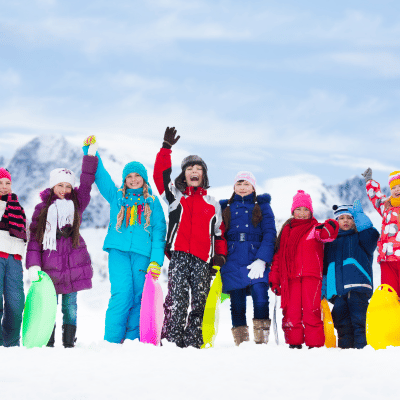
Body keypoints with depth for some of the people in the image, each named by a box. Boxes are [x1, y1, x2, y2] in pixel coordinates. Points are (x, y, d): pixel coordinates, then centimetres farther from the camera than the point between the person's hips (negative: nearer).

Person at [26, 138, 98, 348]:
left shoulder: (76, 204, 9)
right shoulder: (42, 208, 4)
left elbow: (86, 184, 0)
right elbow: (34, 238, 1)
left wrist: (91, 156, -5)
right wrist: (33, 265, -9)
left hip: (73, 262, 1)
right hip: (50, 264, -1)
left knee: (70, 305, 4)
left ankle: (69, 343, 9)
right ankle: (48, 344, 8)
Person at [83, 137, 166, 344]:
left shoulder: (152, 202, 13)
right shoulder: (116, 196, 18)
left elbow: (159, 232, 6)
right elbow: (100, 174, 19)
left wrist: (156, 261, -4)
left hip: (143, 253, 0)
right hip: (118, 250, 0)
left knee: (138, 298, -3)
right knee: (121, 293, -15)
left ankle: (132, 341, 4)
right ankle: (112, 341, -11)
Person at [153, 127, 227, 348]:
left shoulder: (212, 204, 22)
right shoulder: (175, 195, 17)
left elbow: (219, 232, 23)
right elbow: (161, 174, 4)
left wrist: (220, 255, 8)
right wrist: (166, 148, -1)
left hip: (203, 258, 2)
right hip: (179, 255, -2)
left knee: (200, 301, -1)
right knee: (177, 299, -13)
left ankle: (193, 342, 3)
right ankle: (172, 340, -13)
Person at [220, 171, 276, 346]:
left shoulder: (262, 206, 12)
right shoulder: (226, 208, 19)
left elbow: (269, 234, 1)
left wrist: (262, 260, -10)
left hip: (257, 261, -2)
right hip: (233, 261, 2)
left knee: (260, 295, -19)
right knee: (237, 302, -1)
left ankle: (262, 340, -13)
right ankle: (241, 342, 7)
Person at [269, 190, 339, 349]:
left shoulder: (316, 229, 10)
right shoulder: (286, 231, 20)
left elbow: (327, 234, -15)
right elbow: (278, 255, 19)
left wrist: (329, 228, -39)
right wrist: (274, 278, 12)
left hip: (311, 276, -3)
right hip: (291, 278, 3)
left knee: (312, 310, -9)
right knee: (291, 311, -1)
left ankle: (315, 343, -5)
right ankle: (294, 342, 6)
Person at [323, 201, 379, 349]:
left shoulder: (360, 238, 13)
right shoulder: (330, 242, 23)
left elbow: (371, 236, -12)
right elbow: (324, 267, 26)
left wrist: (359, 215, -7)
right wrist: (323, 287, 17)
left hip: (357, 287, -4)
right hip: (337, 290, 4)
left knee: (358, 320, -11)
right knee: (342, 322, 1)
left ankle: (360, 347, -8)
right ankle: (344, 347, 7)